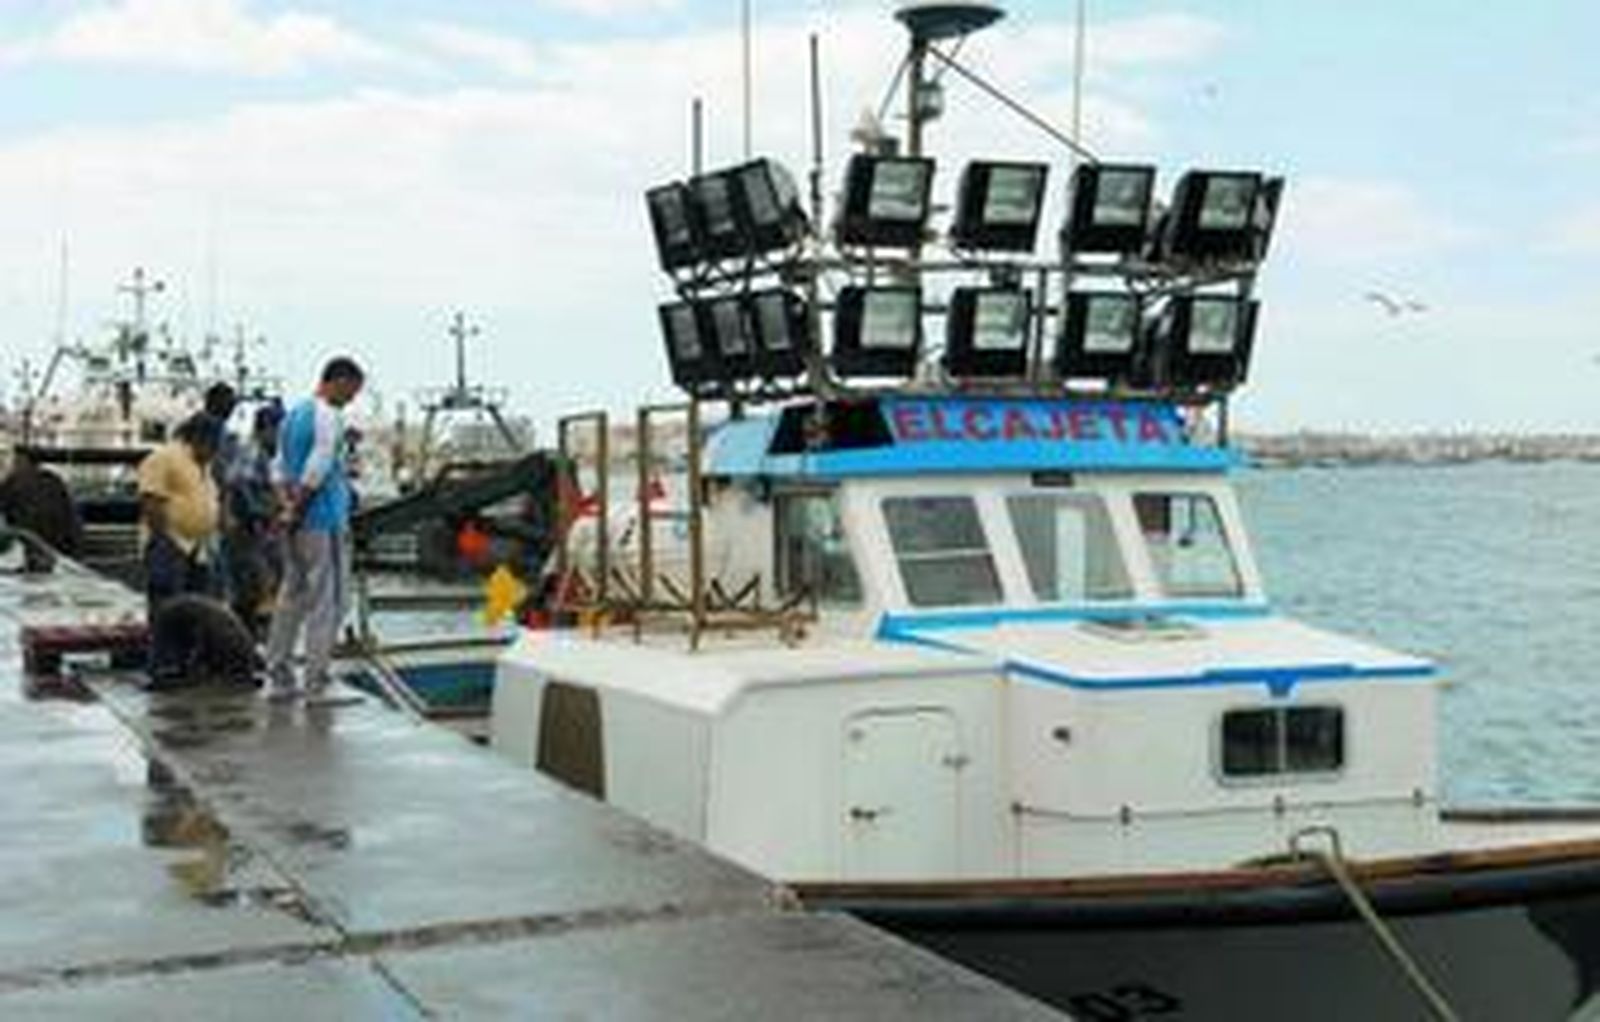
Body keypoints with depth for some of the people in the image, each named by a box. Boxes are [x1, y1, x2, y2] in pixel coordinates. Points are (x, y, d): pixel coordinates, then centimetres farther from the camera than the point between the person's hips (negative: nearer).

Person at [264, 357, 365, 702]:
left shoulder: (293, 414, 16)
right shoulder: (329, 417, -13)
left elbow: (279, 468, 16)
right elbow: (316, 472, -19)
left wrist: (288, 505, 7)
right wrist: (296, 511, -12)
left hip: (298, 523, 9)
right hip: (325, 521, -9)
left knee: (292, 598, 12)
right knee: (327, 603, -4)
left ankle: (278, 679, 16)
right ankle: (316, 684, -3)